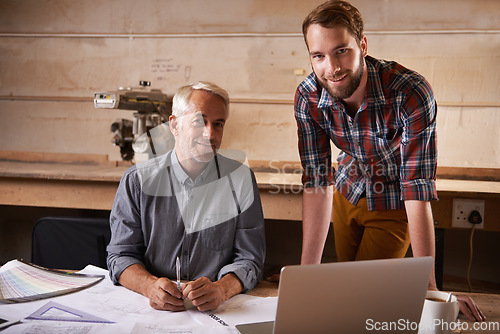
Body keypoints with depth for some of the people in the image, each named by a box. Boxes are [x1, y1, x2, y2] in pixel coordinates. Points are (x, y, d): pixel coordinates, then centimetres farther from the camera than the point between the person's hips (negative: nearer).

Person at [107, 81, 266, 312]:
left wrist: (221, 289, -21)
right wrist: (151, 286, -20)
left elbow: (249, 258, 0)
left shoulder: (241, 180, 2)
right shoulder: (137, 180, 2)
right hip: (151, 310, 1)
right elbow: (121, 255, 1)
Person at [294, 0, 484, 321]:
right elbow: (318, 183, -22)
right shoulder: (308, 97, -23)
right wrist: (307, 270, -26)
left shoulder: (412, 93, -36)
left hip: (394, 203, -3)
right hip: (347, 193, 4)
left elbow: (418, 192, -37)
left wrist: (429, 288, -37)